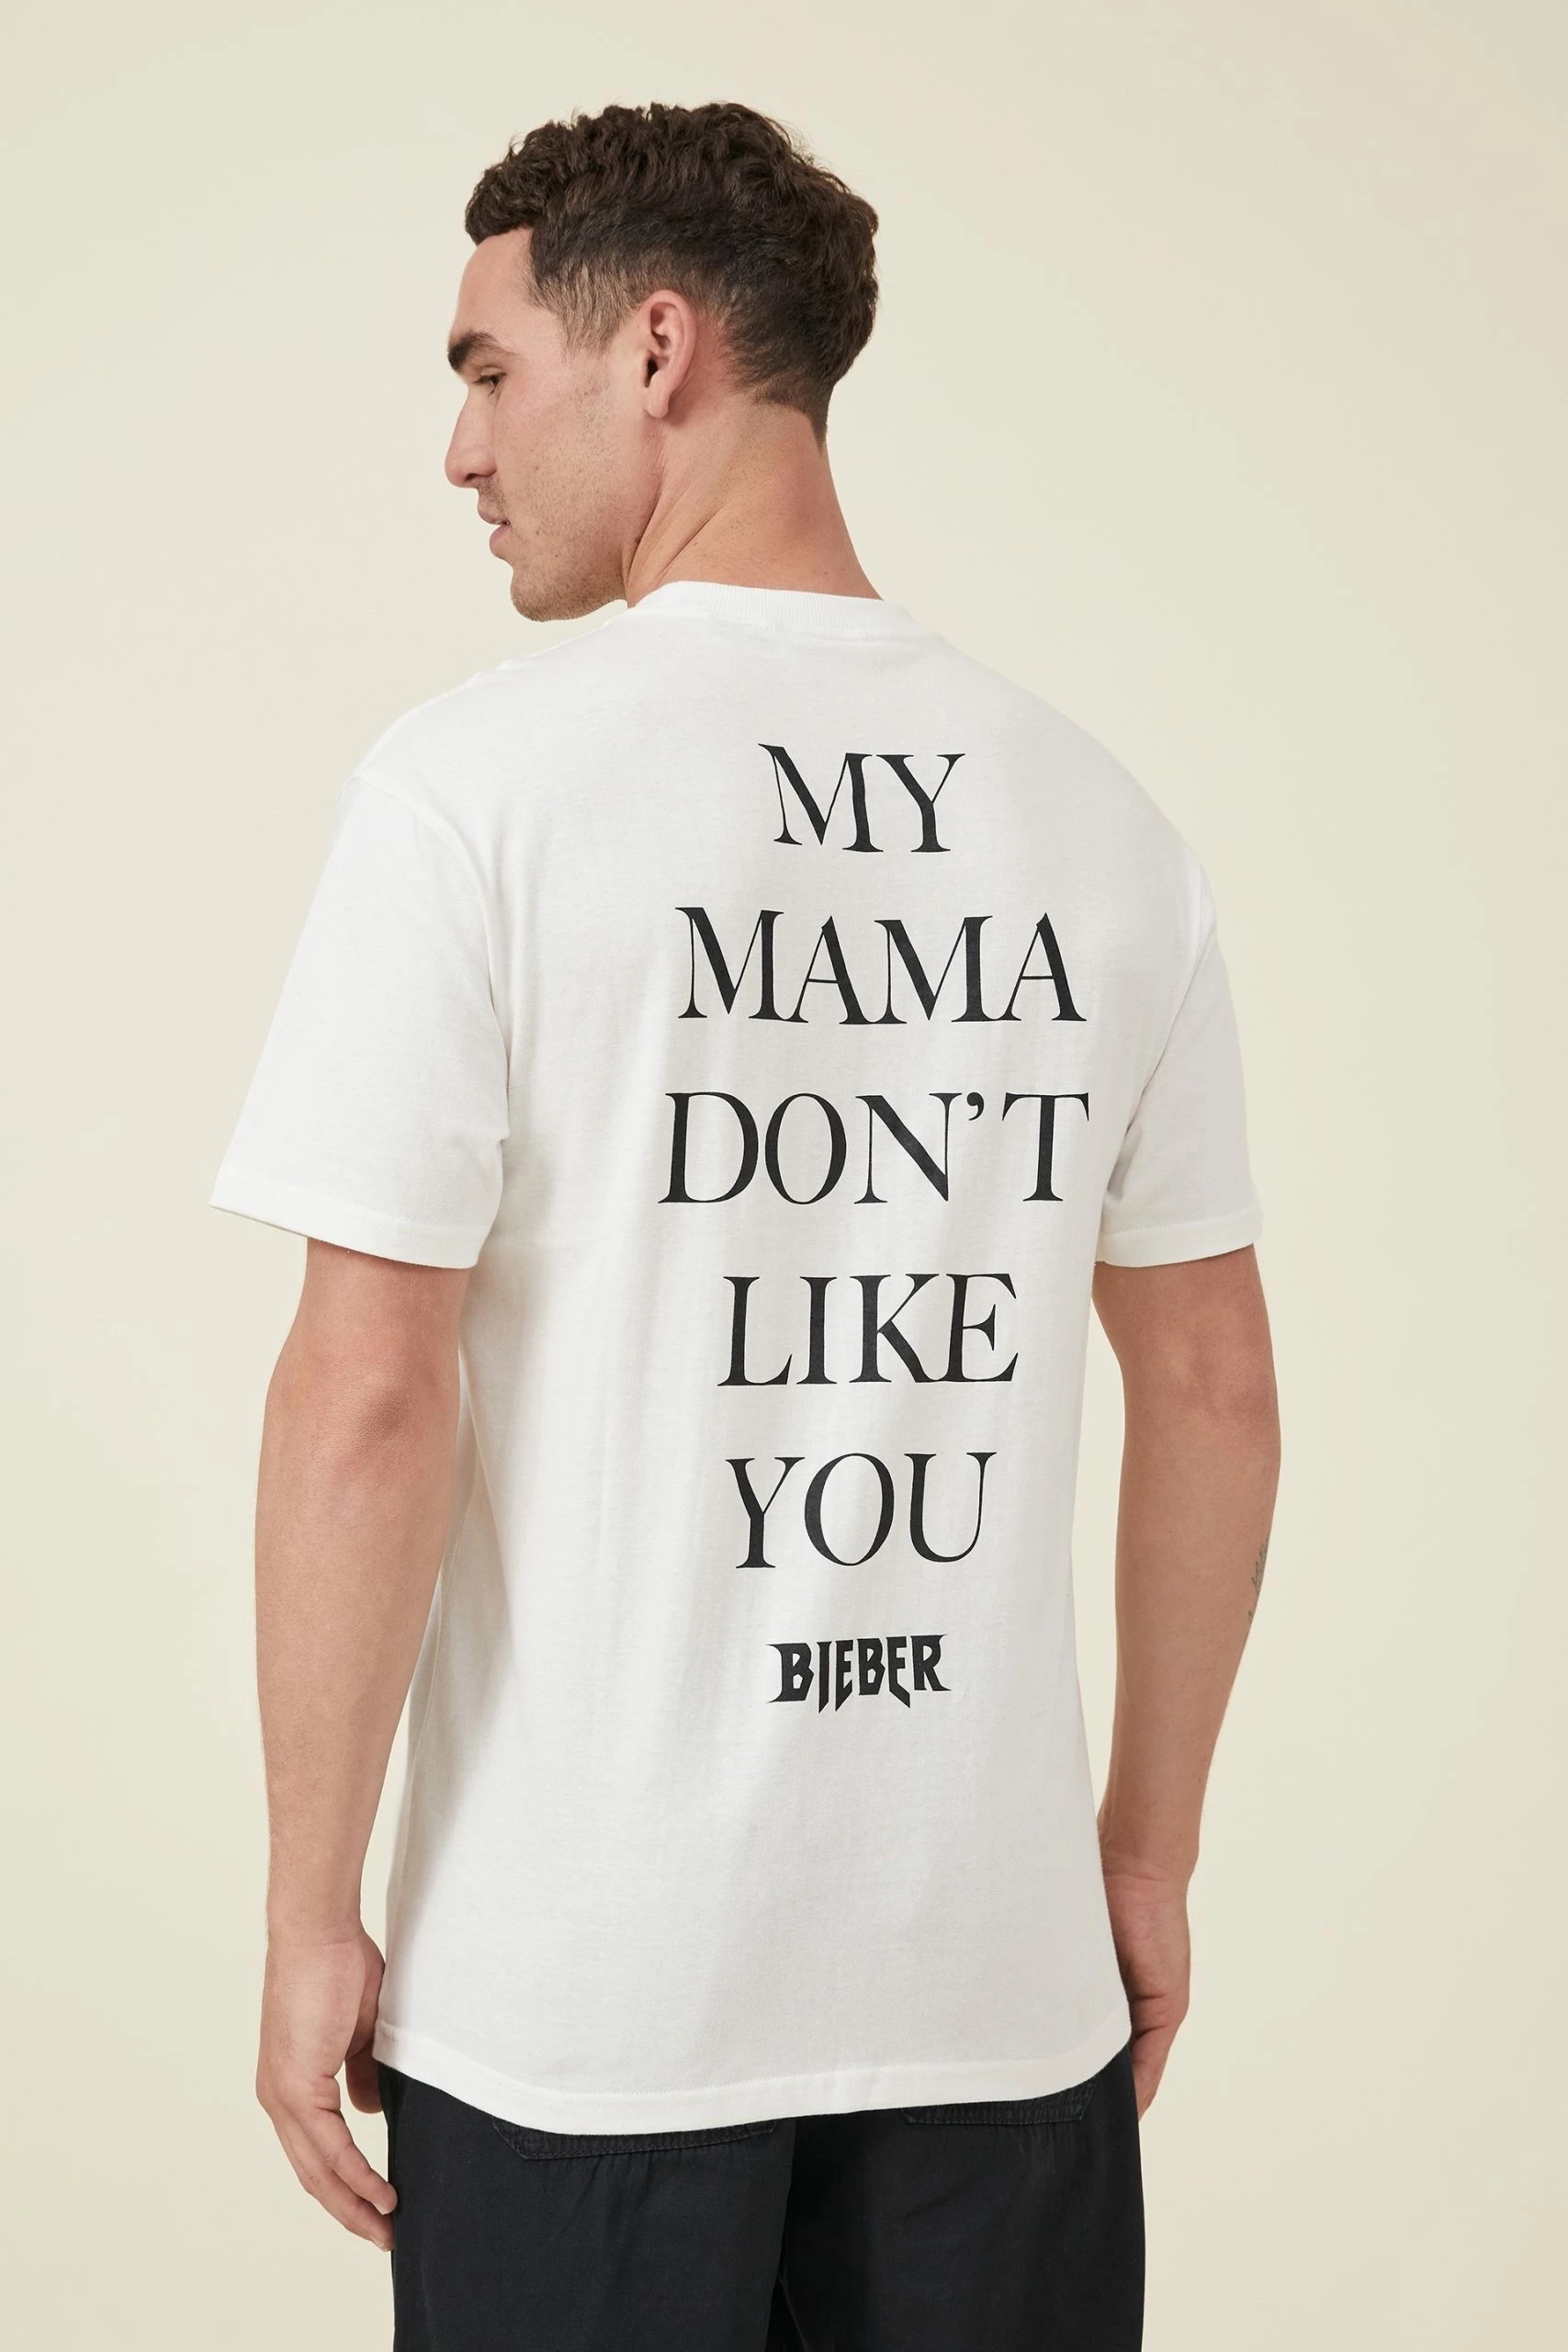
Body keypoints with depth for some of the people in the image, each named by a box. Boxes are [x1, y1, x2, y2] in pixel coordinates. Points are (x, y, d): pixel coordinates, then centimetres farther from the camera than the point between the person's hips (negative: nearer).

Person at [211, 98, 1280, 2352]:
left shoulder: (482, 782, -10)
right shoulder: (1097, 810, 4)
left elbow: (372, 1393, -13)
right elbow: (1214, 1381, 7)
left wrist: (311, 1910, -4)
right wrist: (1154, 1850, 17)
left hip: (581, 1989, -3)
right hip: (1000, 1967, 4)